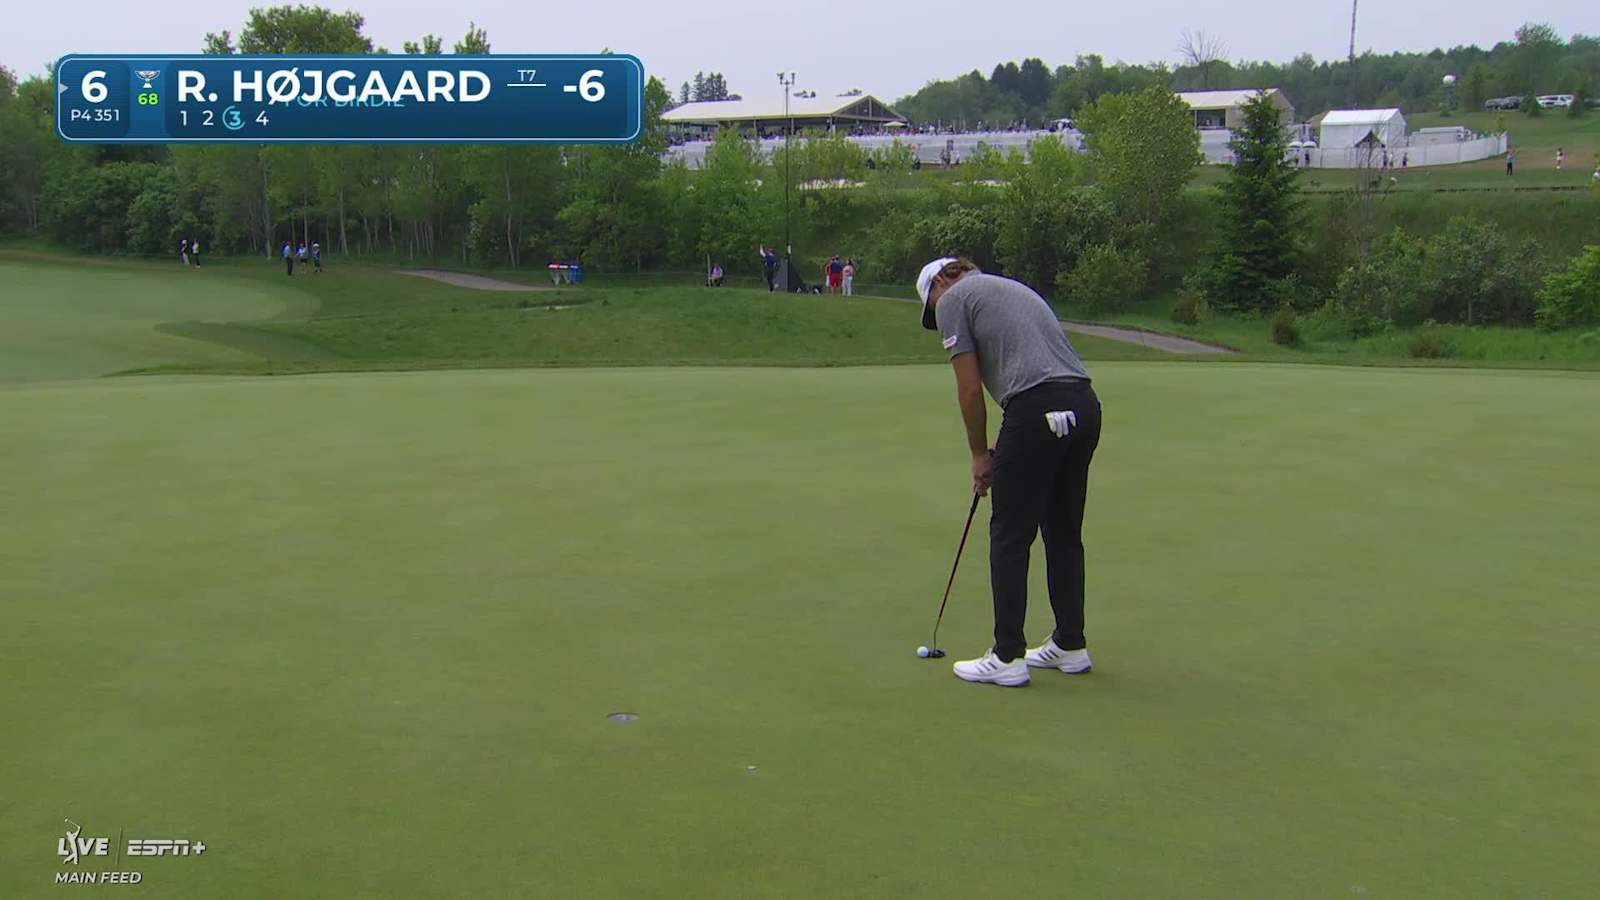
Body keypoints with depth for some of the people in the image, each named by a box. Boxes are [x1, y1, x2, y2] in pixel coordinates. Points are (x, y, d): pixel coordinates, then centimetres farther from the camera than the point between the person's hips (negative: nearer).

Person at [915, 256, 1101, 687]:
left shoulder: (952, 299, 6)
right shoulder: (1014, 288, 30)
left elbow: (970, 388, -1)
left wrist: (979, 454, 12)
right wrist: (1003, 455, 27)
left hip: (1037, 412, -8)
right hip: (1085, 406, 8)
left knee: (1010, 537, 2)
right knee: (1065, 533, 17)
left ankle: (1008, 657, 7)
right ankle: (1071, 644, 26)